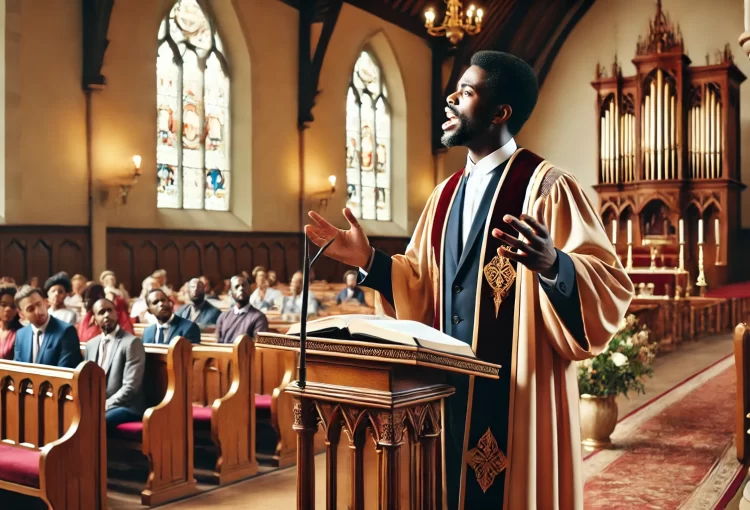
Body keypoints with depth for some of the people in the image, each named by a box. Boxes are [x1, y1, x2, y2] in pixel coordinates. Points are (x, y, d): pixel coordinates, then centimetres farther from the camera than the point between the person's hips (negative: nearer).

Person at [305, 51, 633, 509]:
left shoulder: (545, 186, -10)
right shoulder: (448, 194, 12)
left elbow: (611, 284, -19)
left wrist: (552, 264, -38)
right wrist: (368, 259, 2)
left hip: (518, 395, -7)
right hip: (451, 389, 7)